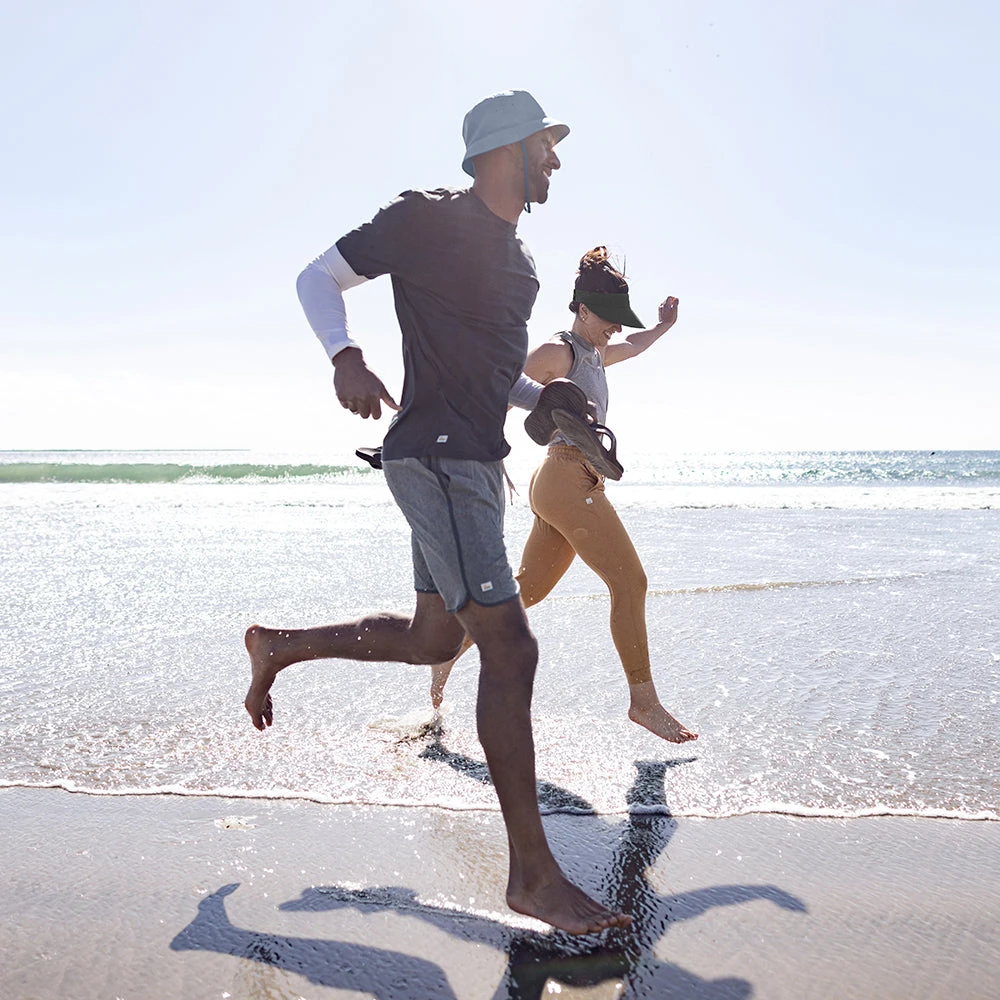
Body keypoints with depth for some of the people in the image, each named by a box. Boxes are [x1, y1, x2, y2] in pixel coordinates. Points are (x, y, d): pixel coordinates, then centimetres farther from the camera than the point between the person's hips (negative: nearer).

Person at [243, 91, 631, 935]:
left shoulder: (518, 260, 19)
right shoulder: (428, 218, -6)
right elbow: (319, 278, -2)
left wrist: (549, 399, 14)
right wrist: (345, 357, -20)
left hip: (476, 460, 10)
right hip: (436, 455, -10)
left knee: (433, 638, 16)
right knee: (510, 647, -13)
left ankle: (278, 646, 36)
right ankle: (533, 874, -4)